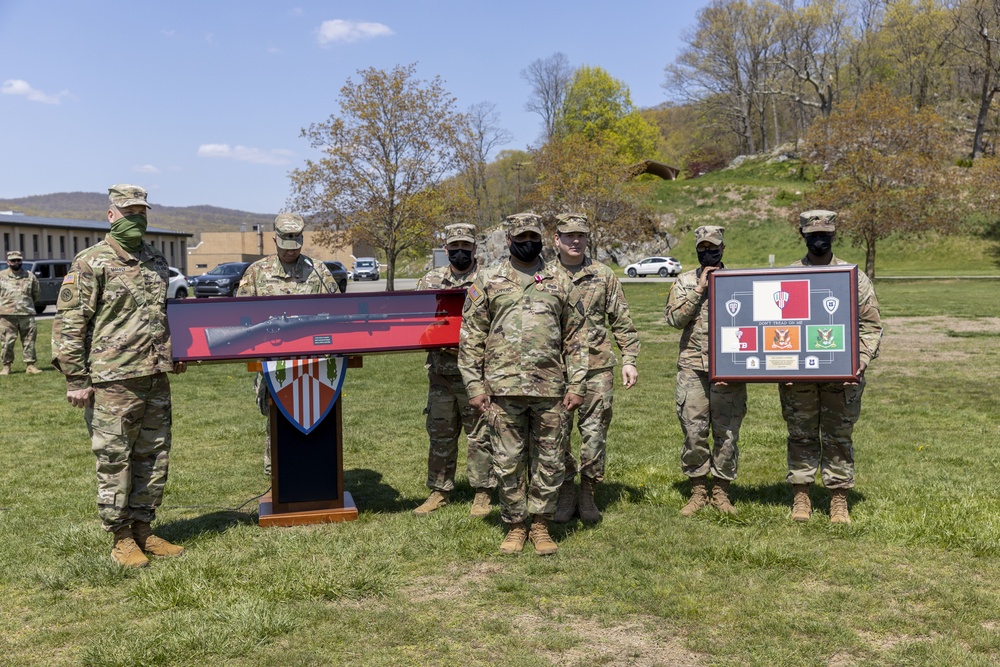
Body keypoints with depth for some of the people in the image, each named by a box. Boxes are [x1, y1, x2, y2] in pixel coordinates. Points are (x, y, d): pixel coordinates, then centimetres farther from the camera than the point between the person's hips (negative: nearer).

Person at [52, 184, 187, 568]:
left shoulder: (156, 261, 14)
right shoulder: (91, 263, -6)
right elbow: (68, 323, -9)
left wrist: (176, 353, 21)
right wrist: (76, 380, -12)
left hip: (156, 378, 7)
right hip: (113, 381, -7)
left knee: (154, 458, 11)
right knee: (115, 461, 1)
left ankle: (143, 531, 24)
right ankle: (121, 539, 13)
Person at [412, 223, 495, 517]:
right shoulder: (431, 280, 9)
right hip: (440, 371, 4)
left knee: (480, 435, 3)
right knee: (440, 435, 11)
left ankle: (482, 494, 14)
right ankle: (439, 491, 22)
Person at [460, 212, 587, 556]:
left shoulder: (560, 283, 10)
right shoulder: (487, 282, 5)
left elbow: (575, 337, 10)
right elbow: (471, 337, 4)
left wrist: (576, 385, 2)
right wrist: (475, 385, -3)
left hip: (551, 389, 1)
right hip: (503, 389, -1)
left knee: (549, 461, 6)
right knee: (508, 462, 5)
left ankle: (540, 524, 20)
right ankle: (515, 525, 19)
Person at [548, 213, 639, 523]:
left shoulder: (604, 276, 8)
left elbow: (622, 322, 10)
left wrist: (629, 360, 3)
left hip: (597, 367, 0)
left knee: (594, 432, 2)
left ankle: (588, 493, 17)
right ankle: (565, 493, 18)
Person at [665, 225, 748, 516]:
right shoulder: (684, 282, 7)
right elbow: (674, 318, -6)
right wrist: (699, 289, -10)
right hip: (693, 368, 0)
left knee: (727, 434, 4)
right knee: (694, 433, 2)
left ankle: (721, 492, 17)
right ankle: (698, 492, 15)